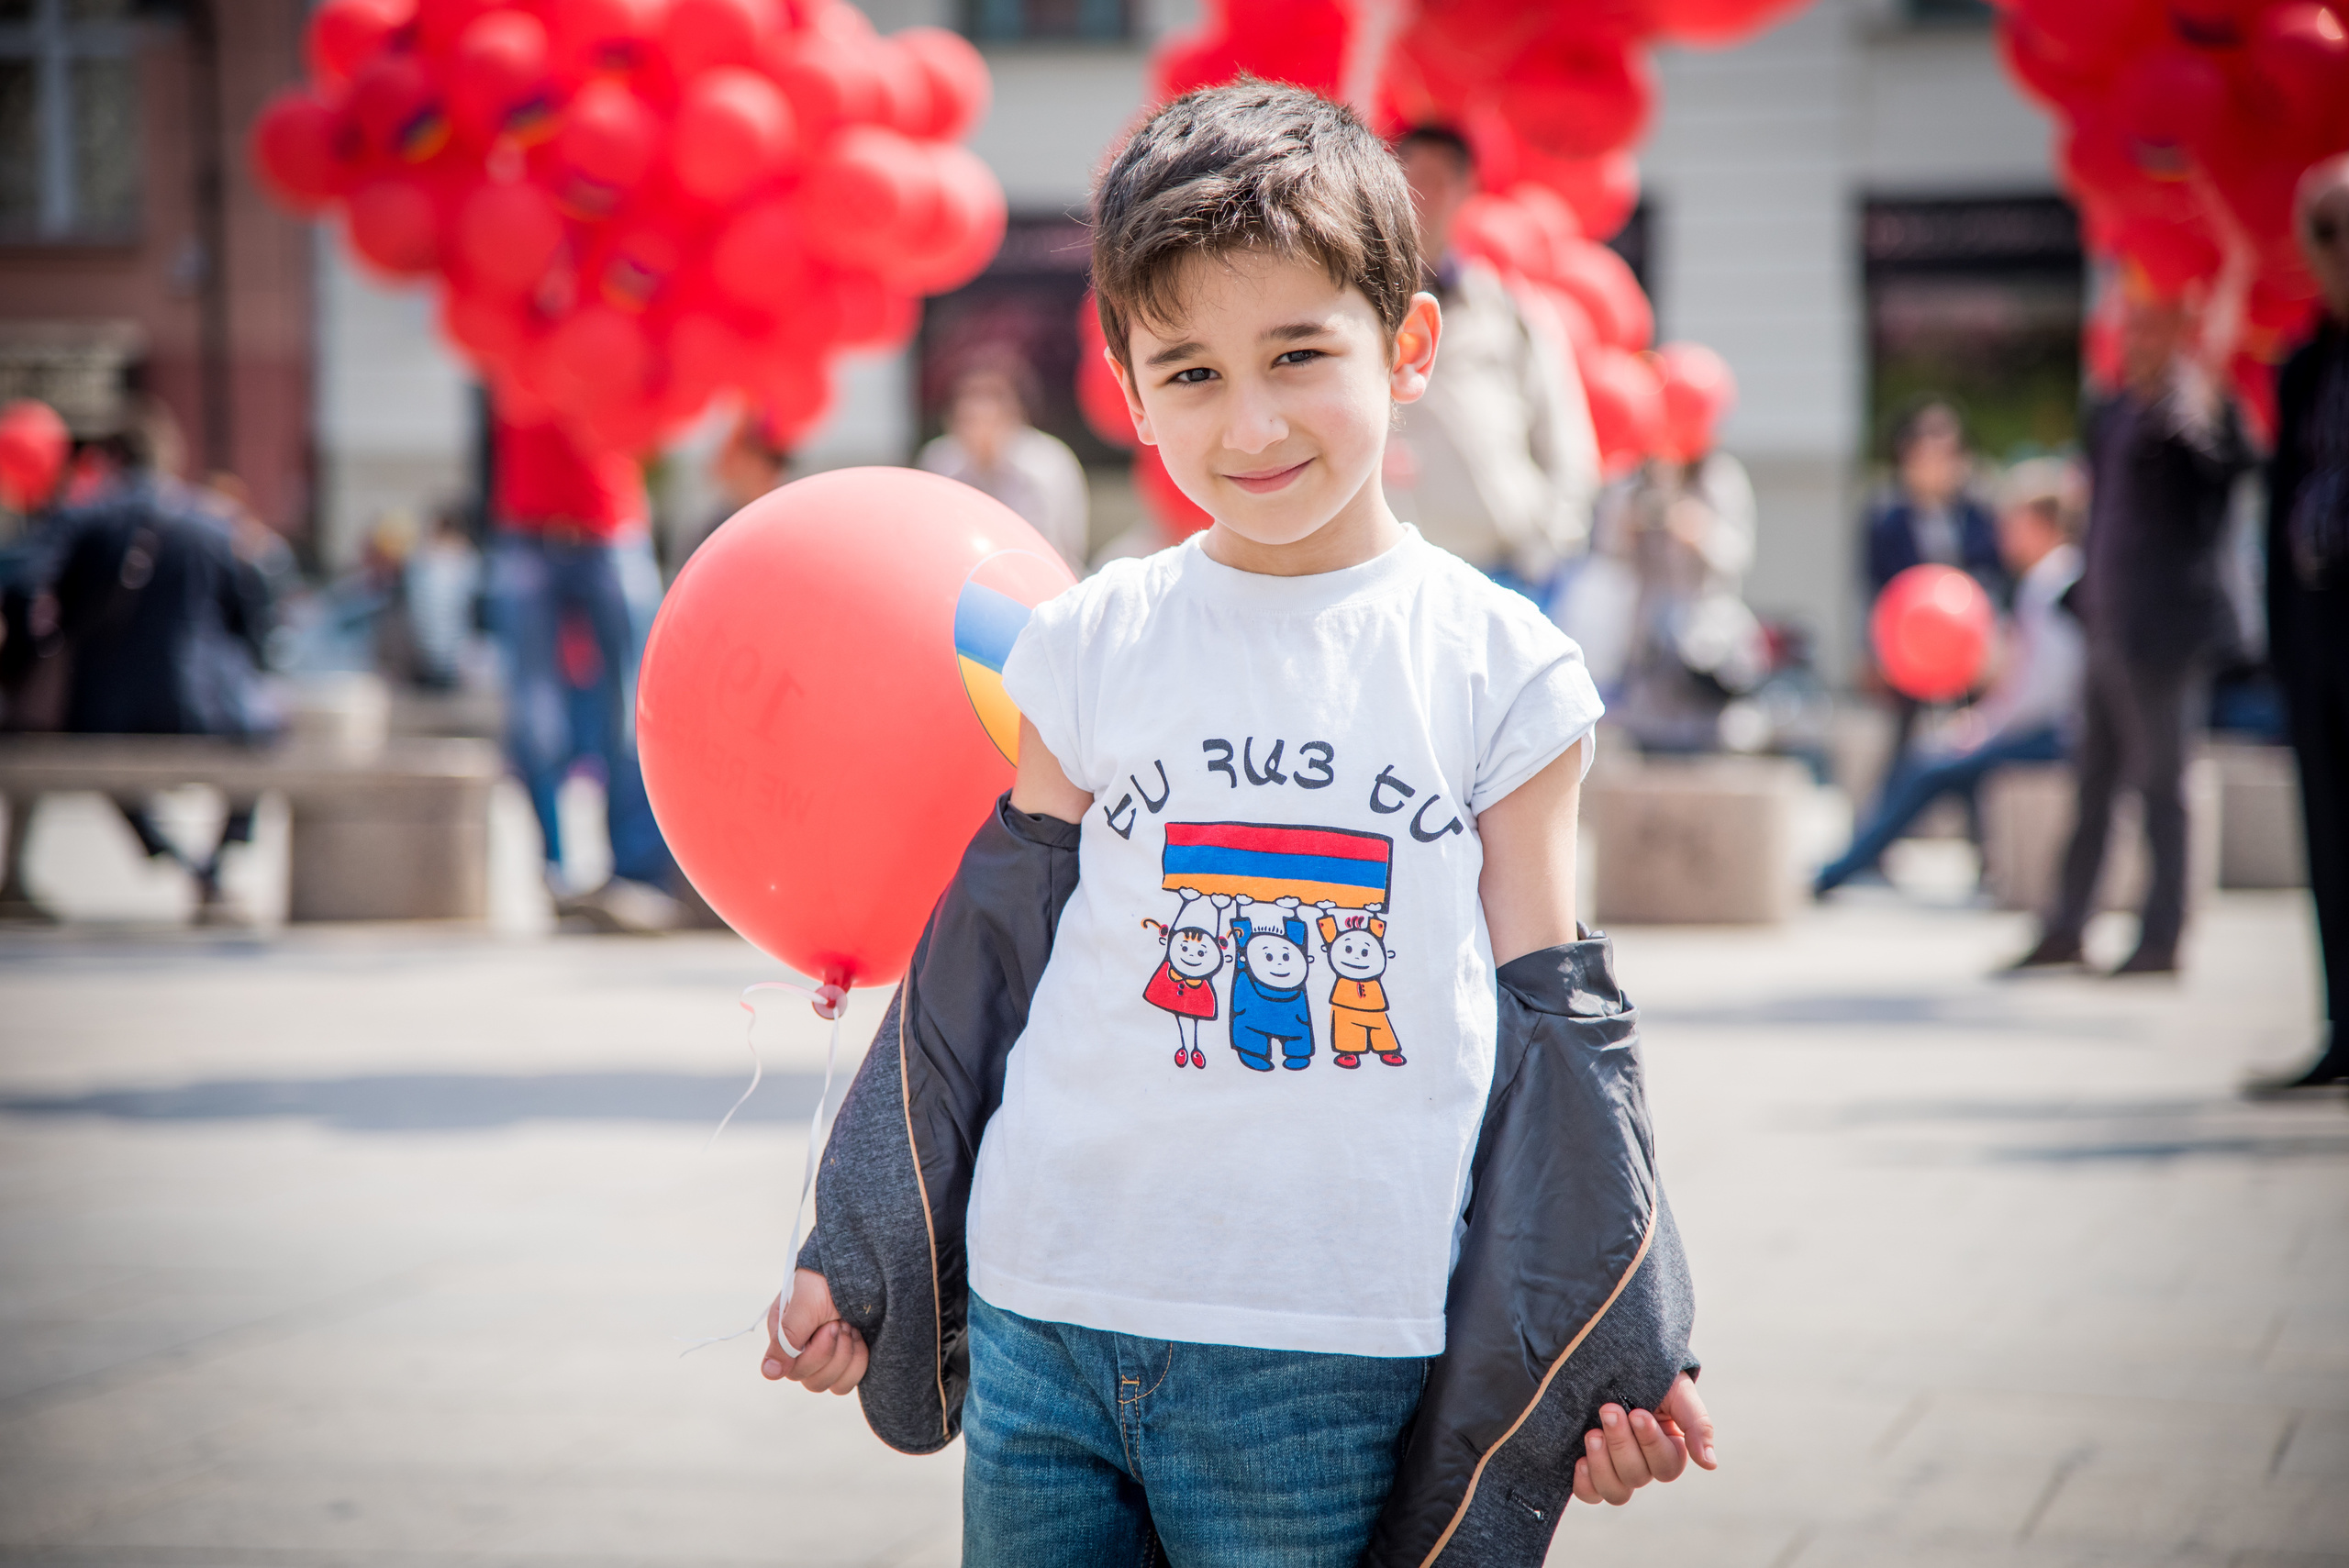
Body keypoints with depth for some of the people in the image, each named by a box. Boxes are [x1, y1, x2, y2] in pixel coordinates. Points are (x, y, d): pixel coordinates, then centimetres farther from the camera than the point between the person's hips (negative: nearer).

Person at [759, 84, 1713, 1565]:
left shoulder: (1502, 675, 2)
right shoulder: (1087, 653, 5)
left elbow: (1544, 1028, 5)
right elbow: (982, 971, 10)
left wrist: (1615, 1359, 2)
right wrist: (855, 1269, 10)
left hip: (1329, 1371, -1)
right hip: (1041, 1331, 2)